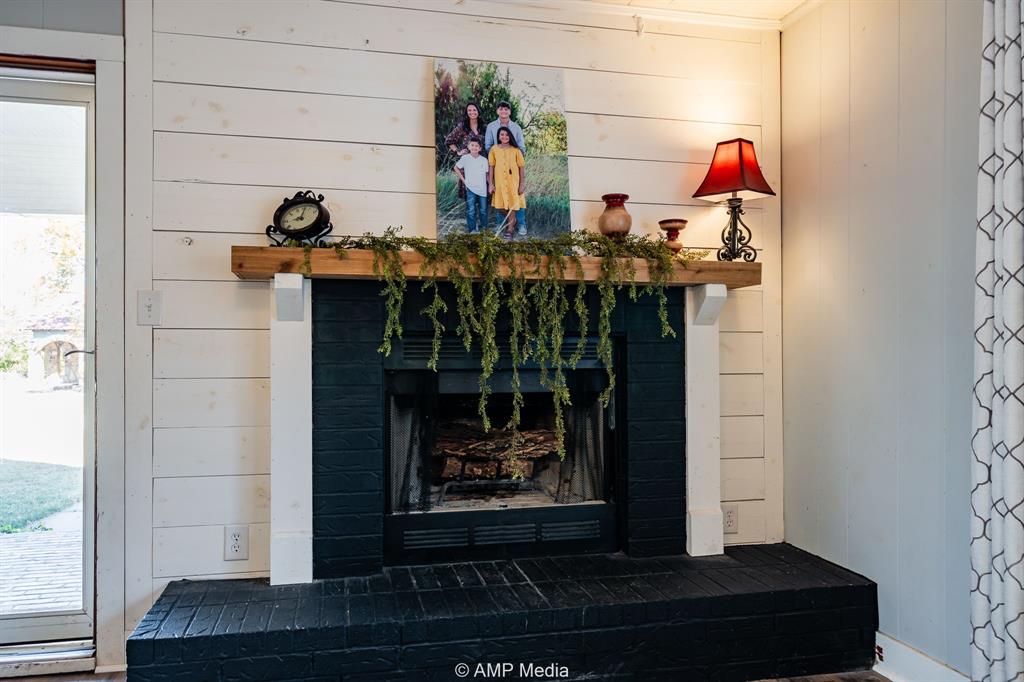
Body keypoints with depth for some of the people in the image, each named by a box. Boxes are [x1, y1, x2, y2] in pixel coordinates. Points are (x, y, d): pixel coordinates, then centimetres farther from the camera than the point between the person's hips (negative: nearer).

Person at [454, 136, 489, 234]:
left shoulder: (484, 160, 1)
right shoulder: (465, 158, -3)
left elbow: (487, 174, 8)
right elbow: (456, 168, 9)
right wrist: (463, 179, 3)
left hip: (482, 189, 2)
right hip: (470, 188, -2)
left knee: (483, 209, 10)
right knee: (471, 210, -4)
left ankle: (483, 226, 25)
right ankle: (472, 228, 3)